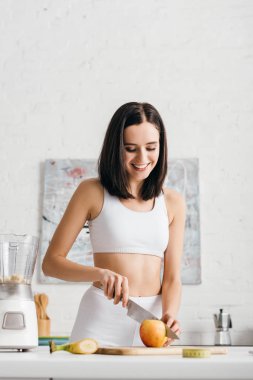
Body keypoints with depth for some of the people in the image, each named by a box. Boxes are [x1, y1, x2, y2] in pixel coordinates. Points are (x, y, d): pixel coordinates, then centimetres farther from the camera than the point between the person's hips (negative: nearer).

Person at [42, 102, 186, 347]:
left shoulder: (173, 202, 7)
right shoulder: (92, 192, -1)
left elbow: (172, 277, 5)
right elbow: (51, 262, -2)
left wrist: (169, 315, -15)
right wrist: (100, 273, -18)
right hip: (101, 319, -2)